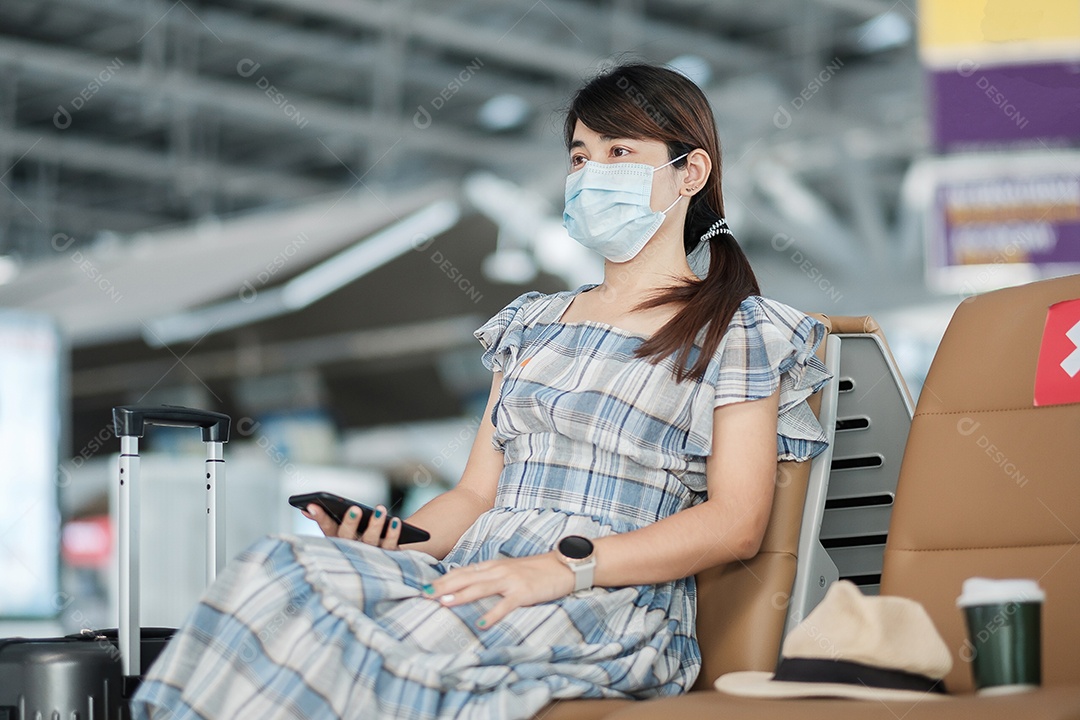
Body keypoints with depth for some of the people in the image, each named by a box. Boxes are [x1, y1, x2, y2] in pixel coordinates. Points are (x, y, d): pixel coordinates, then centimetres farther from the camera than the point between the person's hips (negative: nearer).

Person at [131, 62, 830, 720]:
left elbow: (736, 523, -4)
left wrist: (564, 566, -17)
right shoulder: (534, 322, 27)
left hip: (614, 606, -5)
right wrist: (388, 541, -3)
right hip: (478, 575, 5)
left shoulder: (737, 330, 8)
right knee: (274, 570, -26)